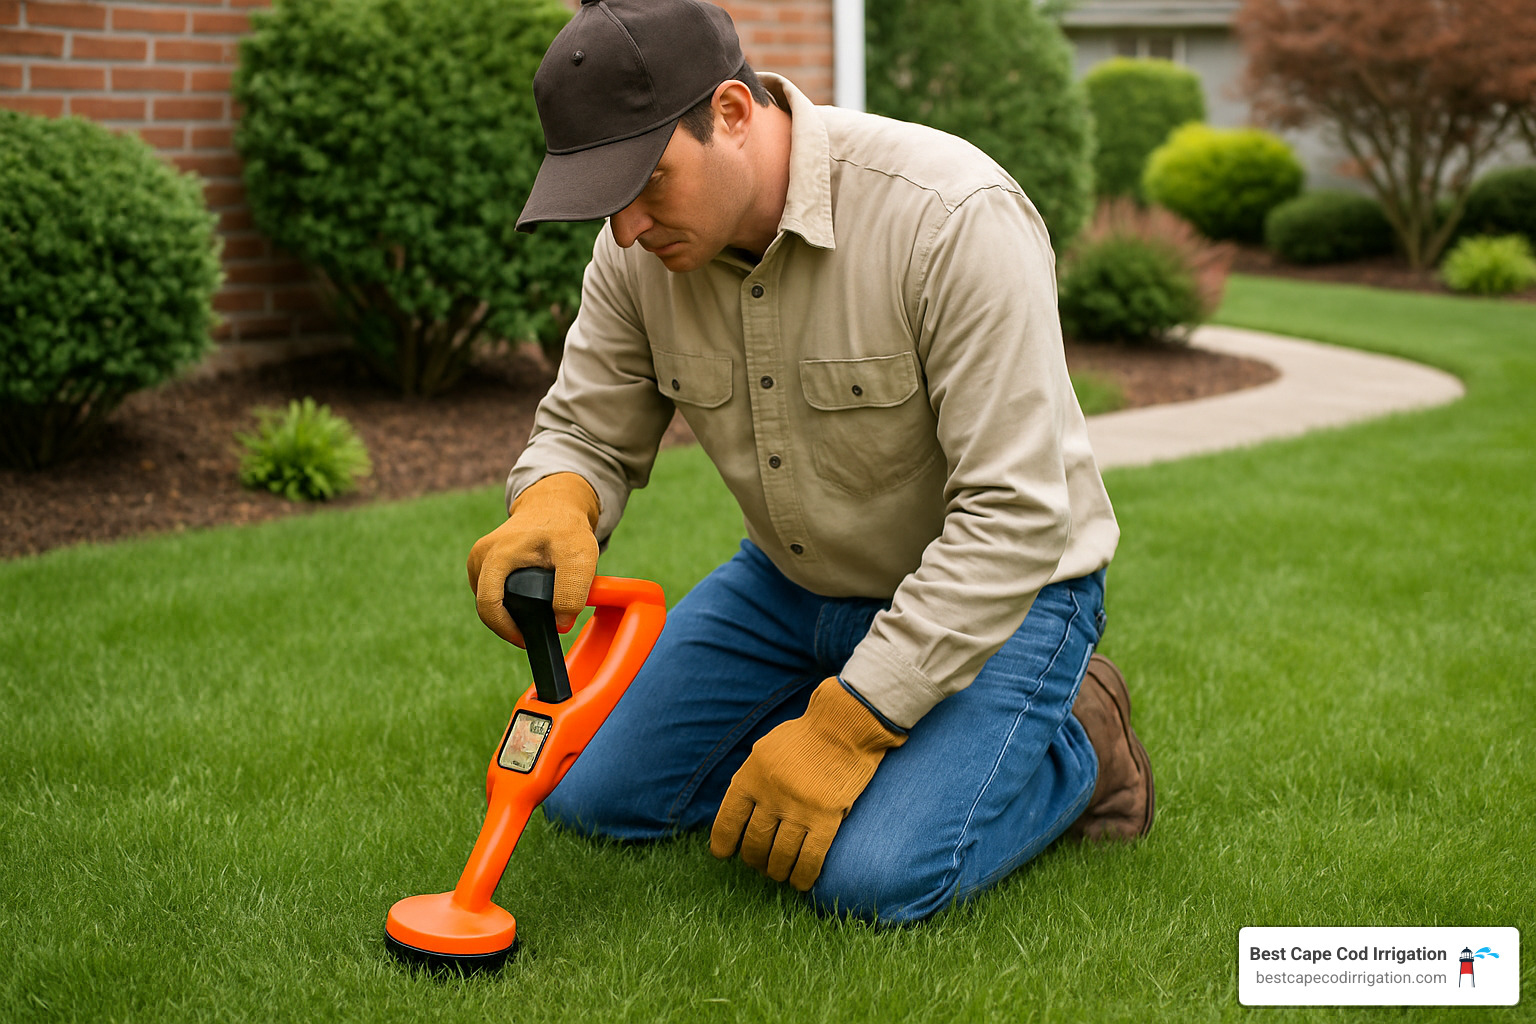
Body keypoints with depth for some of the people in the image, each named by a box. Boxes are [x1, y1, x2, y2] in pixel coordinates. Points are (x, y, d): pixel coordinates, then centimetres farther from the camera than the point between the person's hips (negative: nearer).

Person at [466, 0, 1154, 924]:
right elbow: (587, 431, 0)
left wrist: (843, 728, -30)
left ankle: (1076, 747, 4)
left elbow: (1013, 516, -30)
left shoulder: (955, 217, -30)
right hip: (796, 581, 7)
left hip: (994, 589, -6)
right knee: (593, 797, 4)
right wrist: (552, 512, -28)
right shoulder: (642, 249, -12)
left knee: (873, 876, -25)